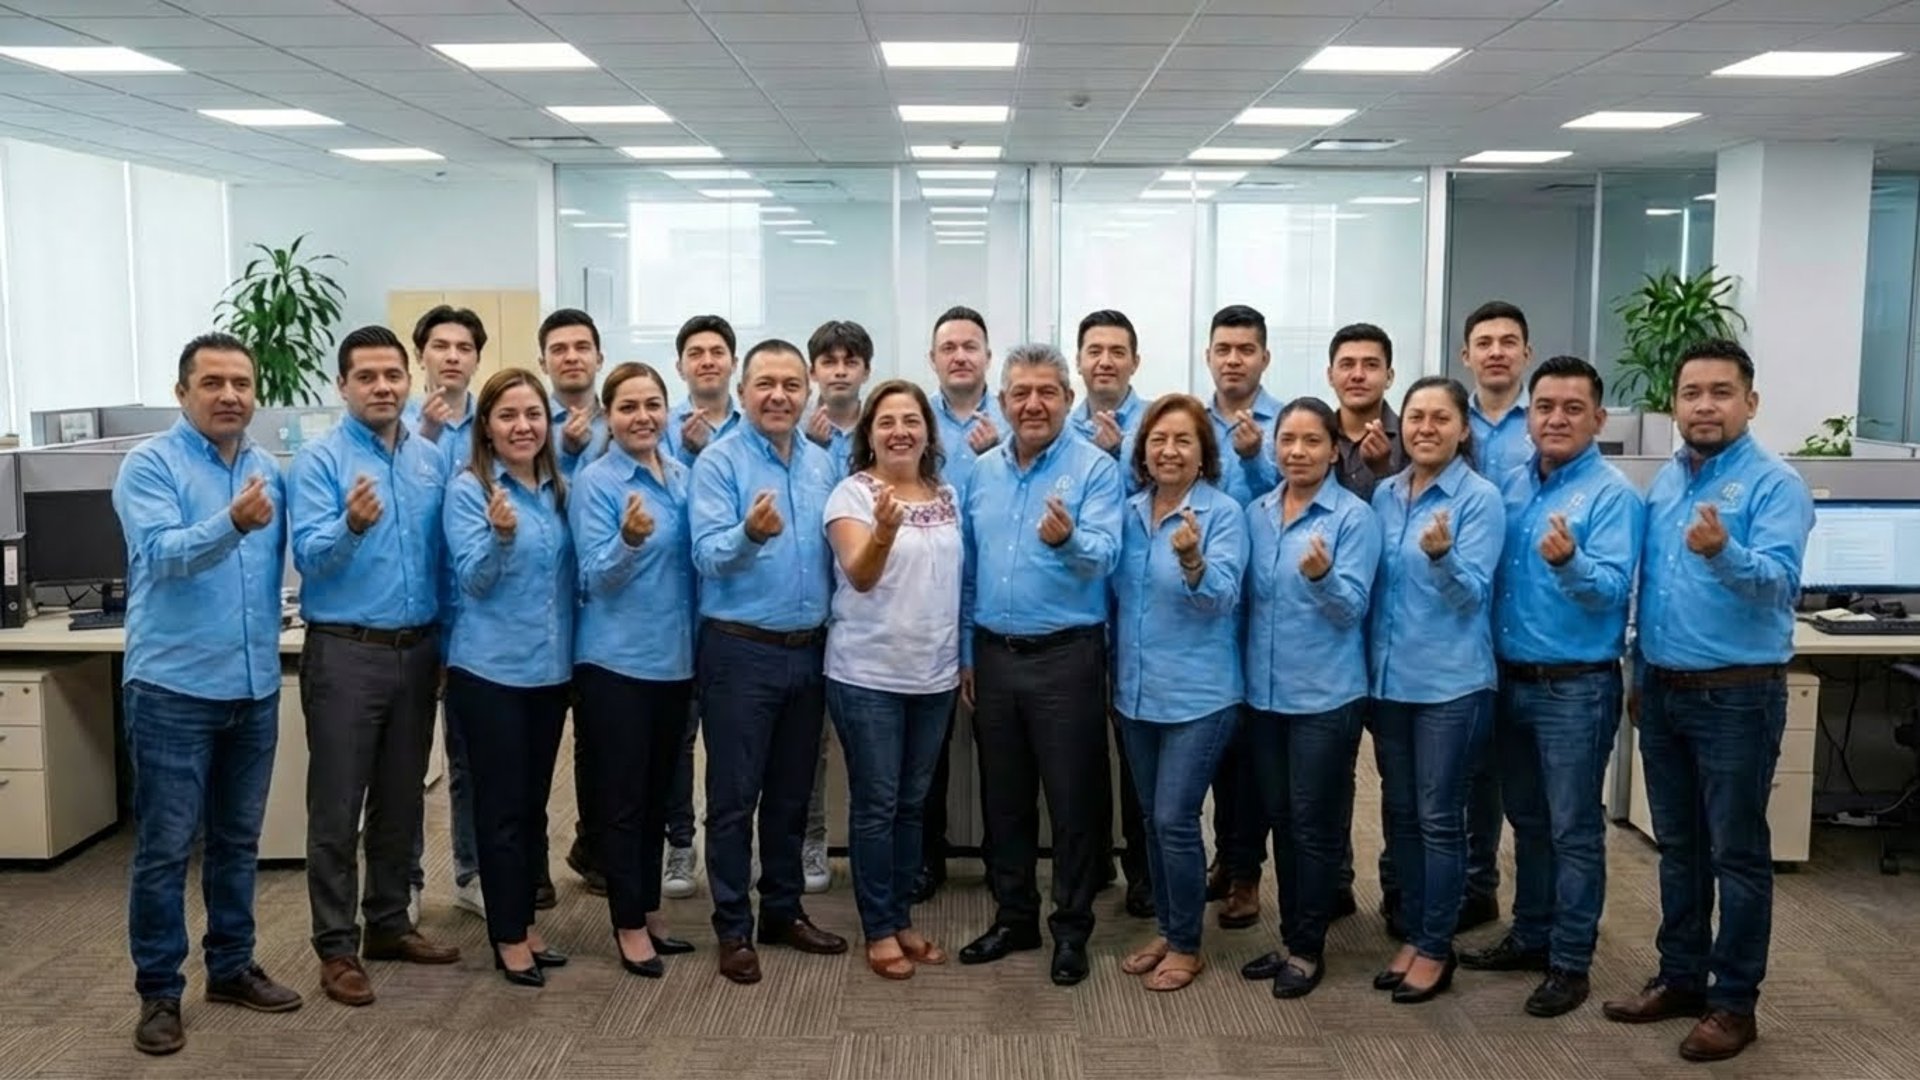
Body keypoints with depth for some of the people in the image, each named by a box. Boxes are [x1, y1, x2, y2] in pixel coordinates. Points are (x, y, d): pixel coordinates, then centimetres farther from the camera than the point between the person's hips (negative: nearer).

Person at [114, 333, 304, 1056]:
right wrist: (232, 524, -38)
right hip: (174, 688, -5)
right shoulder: (149, 465, -7)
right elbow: (162, 554, -23)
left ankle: (231, 967, 29)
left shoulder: (271, 471, 10)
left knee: (238, 839, 15)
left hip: (255, 687, 5)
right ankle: (158, 991, 14)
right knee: (165, 847, 2)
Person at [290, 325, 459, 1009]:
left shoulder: (431, 460, 8)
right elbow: (308, 556, -17)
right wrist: (351, 526, -37)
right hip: (345, 652, -5)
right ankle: (337, 948, 11)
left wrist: (446, 643, 10)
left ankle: (389, 924, 27)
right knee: (338, 808, 1)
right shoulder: (319, 460, -7)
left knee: (401, 801, 14)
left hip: (417, 650, 5)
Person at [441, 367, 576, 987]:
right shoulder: (468, 489, -9)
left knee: (535, 803, 14)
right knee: (501, 806, 2)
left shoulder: (560, 490, 7)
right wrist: (501, 534, -33)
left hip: (551, 668, 6)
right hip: (491, 670, -5)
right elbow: (472, 579, -16)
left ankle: (526, 922, 25)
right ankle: (508, 937, 12)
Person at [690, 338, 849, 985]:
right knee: (735, 796, 3)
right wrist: (750, 533, -39)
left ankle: (784, 910, 29)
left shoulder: (822, 463, 8)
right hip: (741, 649, -5)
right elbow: (709, 556, -19)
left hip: (808, 649, 6)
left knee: (792, 791, 15)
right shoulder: (719, 461, -9)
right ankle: (733, 928, 14)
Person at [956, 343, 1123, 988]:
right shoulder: (982, 472, 9)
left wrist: (1069, 540, -43)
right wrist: (966, 651, 12)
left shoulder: (1095, 468, -8)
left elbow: (1104, 555, -21)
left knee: (1074, 802, 3)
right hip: (993, 656, 5)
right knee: (1003, 798, 14)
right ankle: (1012, 917, 28)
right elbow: (967, 569, 14)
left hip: (1066, 658, -5)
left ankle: (1071, 929, 17)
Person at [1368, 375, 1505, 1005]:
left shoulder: (1481, 499, -9)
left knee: (1438, 819, 2)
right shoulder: (1384, 495, 7)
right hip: (1389, 678, 6)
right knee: (1401, 813, 13)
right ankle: (1413, 935, 26)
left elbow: (1471, 594, -16)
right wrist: (1369, 662, 11)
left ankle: (1436, 950, 14)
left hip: (1451, 683, -6)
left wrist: (1441, 554, -35)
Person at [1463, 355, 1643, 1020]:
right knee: (1527, 819, 17)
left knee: (1574, 830, 3)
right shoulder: (1511, 487, 8)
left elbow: (1612, 590, -21)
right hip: (1513, 681, 6)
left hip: (1577, 687, -6)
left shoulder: (1613, 495, -11)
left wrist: (1570, 562, -38)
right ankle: (1530, 935, 31)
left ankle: (1570, 963, 14)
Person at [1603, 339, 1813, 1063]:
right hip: (1662, 691, 7)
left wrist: (1724, 553, -44)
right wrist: (1642, 674, 14)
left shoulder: (1775, 485, -11)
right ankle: (1680, 977, 28)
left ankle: (1733, 1002, 14)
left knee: (1737, 853, 4)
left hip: (1737, 696, -7)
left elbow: (1780, 581, -26)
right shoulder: (1663, 482, 10)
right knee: (1678, 845, 16)